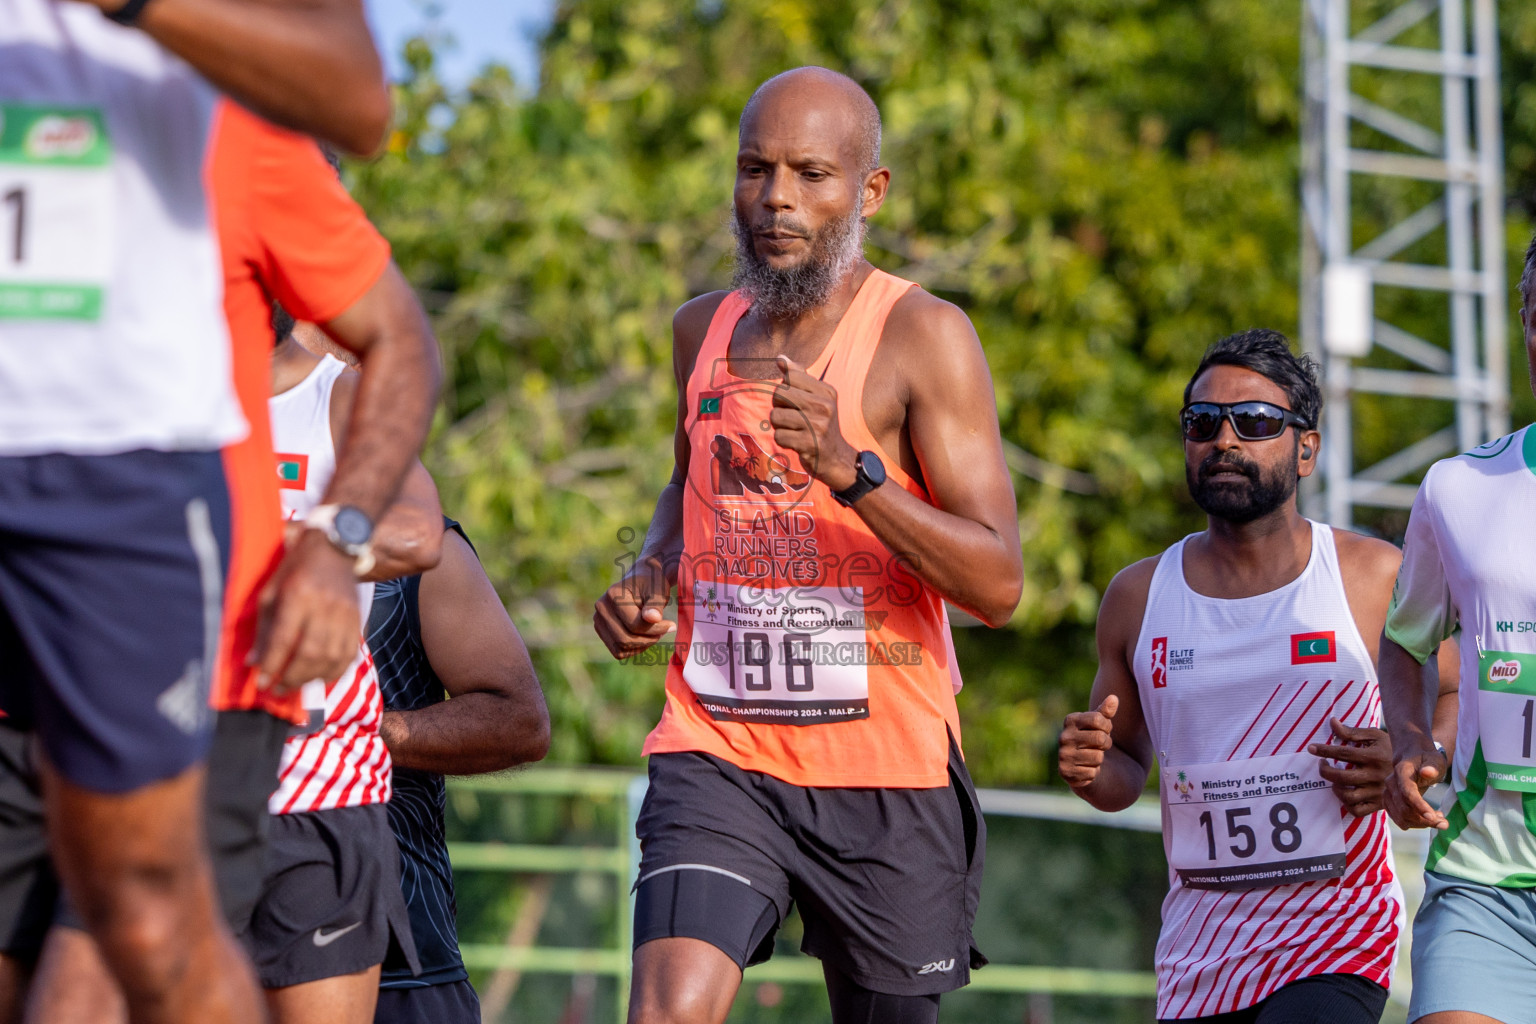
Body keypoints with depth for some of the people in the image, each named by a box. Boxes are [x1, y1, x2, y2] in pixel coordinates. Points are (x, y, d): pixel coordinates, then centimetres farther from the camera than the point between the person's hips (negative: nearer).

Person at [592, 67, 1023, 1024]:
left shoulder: (923, 336, -8)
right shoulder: (704, 330, 9)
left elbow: (998, 584, -15)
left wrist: (848, 469, -28)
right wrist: (648, 576, 8)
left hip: (888, 767, -3)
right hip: (718, 755, 3)